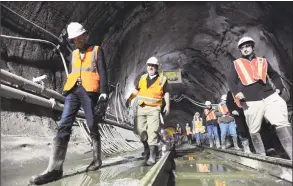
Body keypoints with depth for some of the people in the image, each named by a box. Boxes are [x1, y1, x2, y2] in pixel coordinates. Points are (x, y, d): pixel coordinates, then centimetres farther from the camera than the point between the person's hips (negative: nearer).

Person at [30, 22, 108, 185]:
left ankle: (97, 159, 16)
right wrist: (67, 92, 17)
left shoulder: (96, 50, 10)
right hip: (73, 91, 5)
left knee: (92, 126, -1)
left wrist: (103, 92, -11)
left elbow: (102, 72, 1)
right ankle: (55, 168, -10)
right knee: (64, 126, -8)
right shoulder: (74, 54, 25)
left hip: (89, 91, -4)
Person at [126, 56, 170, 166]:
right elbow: (136, 90, 20)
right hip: (141, 107, 4)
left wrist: (167, 105, -5)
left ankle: (152, 156, -1)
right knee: (140, 130, 5)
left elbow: (166, 93, 6)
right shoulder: (143, 78, 13)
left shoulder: (162, 79, 3)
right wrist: (129, 99, 14)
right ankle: (146, 146, 32)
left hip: (153, 109, -4)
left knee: (152, 131, -8)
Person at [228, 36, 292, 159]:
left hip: (270, 97, 1)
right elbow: (231, 81, 5)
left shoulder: (262, 61, 19)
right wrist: (236, 92, -12)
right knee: (254, 131, 4)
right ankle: (262, 156, 18)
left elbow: (274, 75, 27)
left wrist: (279, 88, 11)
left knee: (282, 124, -13)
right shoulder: (236, 64, 13)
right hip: (250, 102, -1)